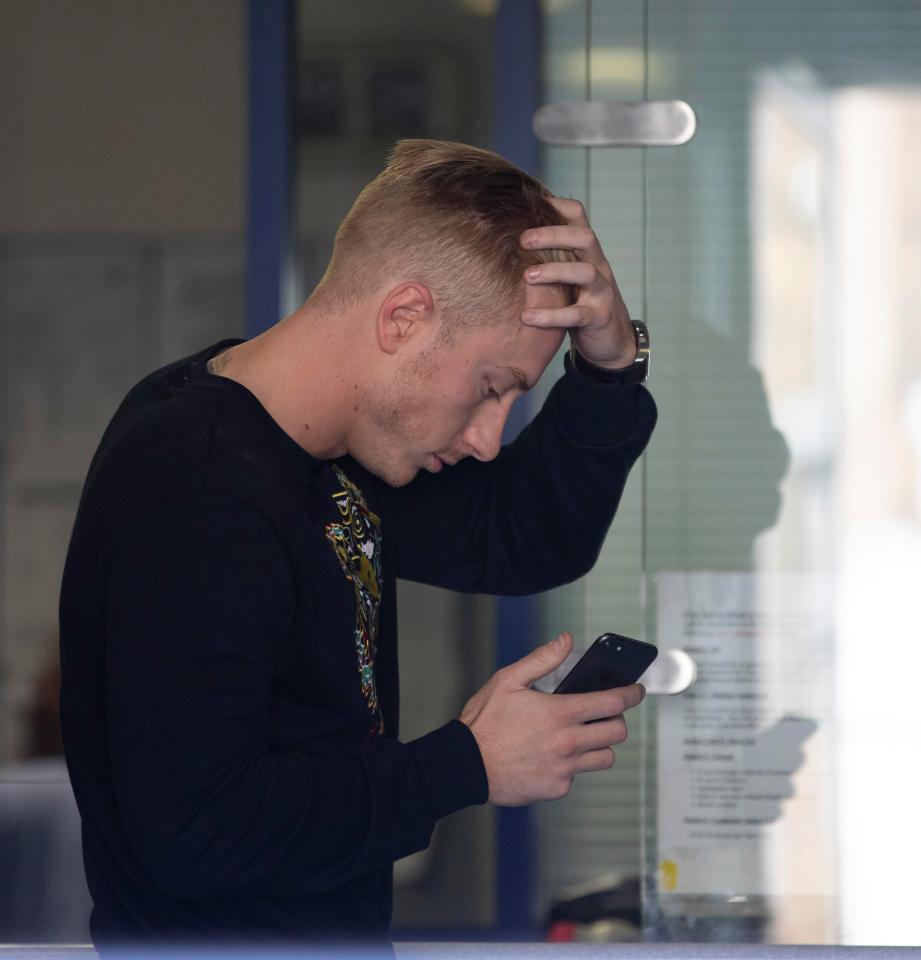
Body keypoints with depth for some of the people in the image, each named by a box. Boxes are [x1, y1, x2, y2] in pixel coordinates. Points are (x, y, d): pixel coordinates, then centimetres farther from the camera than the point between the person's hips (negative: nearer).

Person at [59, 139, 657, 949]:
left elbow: (529, 542, 17)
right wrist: (467, 766, -19)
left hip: (339, 933, 10)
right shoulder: (201, 506, -25)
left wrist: (609, 363, 0)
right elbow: (195, 832, -29)